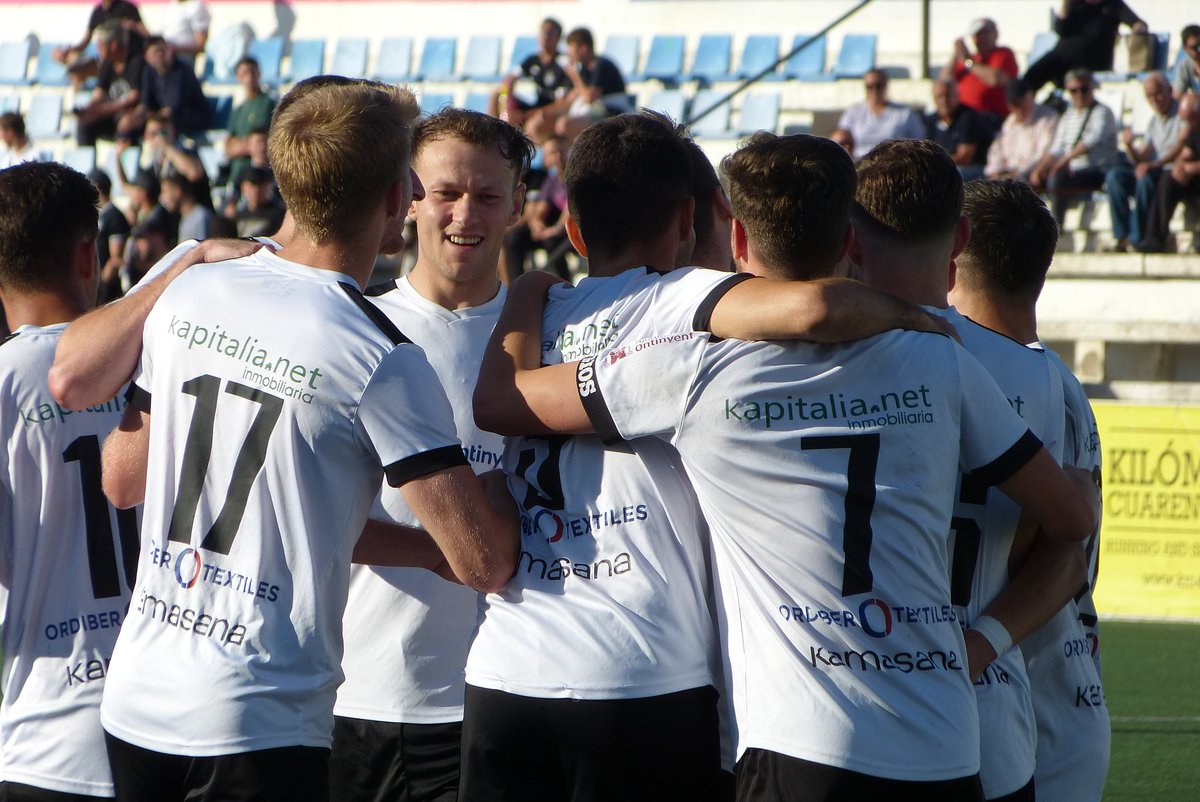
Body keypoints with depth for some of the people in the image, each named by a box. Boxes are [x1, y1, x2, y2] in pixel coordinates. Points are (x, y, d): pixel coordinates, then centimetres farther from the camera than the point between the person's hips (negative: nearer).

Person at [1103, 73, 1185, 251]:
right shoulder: (1154, 122, 19)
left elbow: (1182, 146, -18)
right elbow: (1140, 160, 18)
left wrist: (1155, 164, -28)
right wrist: (1129, 146, -4)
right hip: (1158, 171, 7)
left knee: (1146, 178, -36)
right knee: (1115, 175, -14)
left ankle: (1137, 238, -30)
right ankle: (1123, 236, -21)